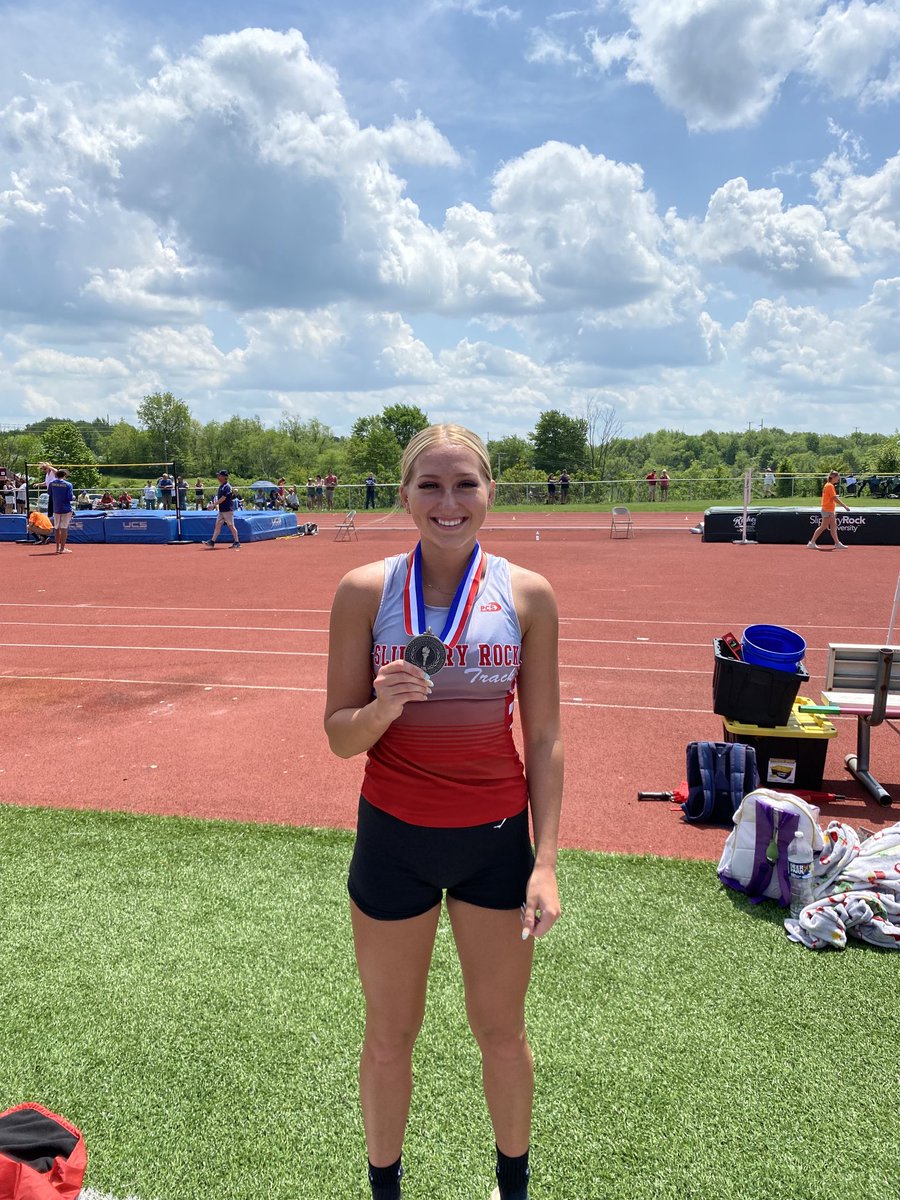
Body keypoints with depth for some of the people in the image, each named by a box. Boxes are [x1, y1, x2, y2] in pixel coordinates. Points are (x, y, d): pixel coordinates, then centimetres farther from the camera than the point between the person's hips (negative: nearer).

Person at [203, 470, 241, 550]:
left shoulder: (227, 486, -14)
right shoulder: (221, 486, 14)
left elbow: (223, 498, -20)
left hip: (227, 510, -9)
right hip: (221, 510, 9)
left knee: (231, 526, -4)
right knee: (218, 525, 7)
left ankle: (237, 542, 2)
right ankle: (212, 542, 7)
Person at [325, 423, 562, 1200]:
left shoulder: (528, 595, -6)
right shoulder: (365, 591, -9)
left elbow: (544, 737, -1)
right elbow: (340, 737, -5)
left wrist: (546, 861, -5)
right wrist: (381, 708, -27)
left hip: (497, 839, 1)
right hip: (394, 836, 0)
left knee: (502, 1031, 19)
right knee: (390, 1034, 16)